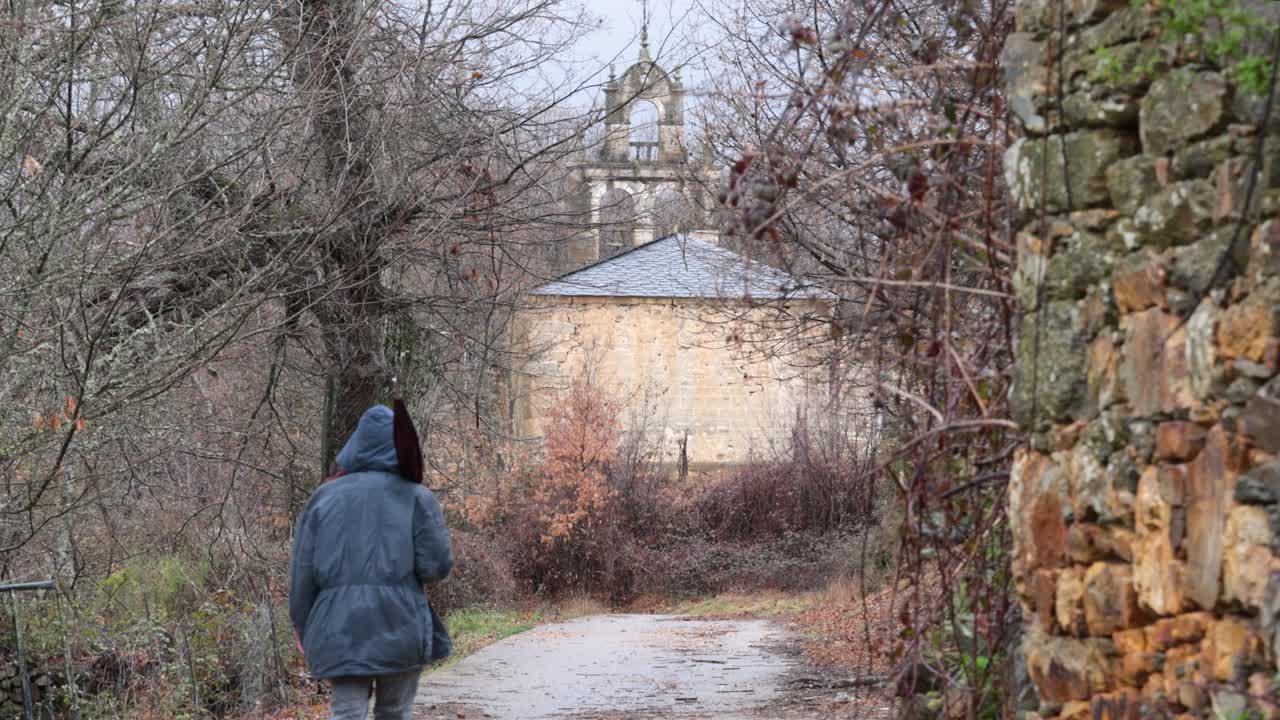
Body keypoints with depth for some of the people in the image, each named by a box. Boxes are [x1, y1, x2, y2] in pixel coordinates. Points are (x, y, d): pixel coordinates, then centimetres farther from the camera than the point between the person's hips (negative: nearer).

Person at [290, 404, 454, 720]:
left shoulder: (324, 496, 8)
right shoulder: (414, 497, 0)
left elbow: (302, 570, 6)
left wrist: (304, 628, 16)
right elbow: (437, 565, -7)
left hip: (339, 631, 2)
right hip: (398, 625, -2)